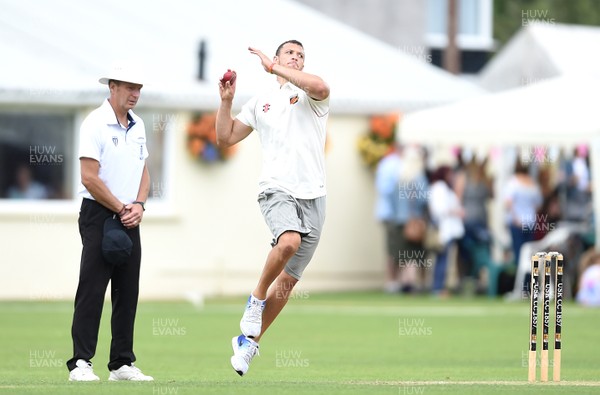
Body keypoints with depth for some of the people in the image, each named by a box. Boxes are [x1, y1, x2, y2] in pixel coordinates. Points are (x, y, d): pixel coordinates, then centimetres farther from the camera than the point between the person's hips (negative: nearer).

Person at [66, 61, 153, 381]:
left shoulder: (137, 126, 13)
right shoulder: (95, 123, -10)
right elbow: (90, 178, -15)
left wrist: (138, 206, -1)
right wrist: (121, 209, -11)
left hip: (129, 219, 7)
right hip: (99, 215, -7)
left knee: (128, 293, 7)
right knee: (91, 290, -10)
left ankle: (122, 363, 12)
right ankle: (80, 363, -12)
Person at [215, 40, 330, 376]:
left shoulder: (311, 96, 6)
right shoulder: (261, 102, 16)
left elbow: (321, 88, -21)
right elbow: (226, 138, 20)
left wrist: (274, 67, -13)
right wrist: (226, 101, 5)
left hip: (312, 196, 1)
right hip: (277, 190, -1)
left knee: (289, 280, 3)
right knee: (289, 240, -34)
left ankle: (250, 341, 18)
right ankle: (257, 298, -11)